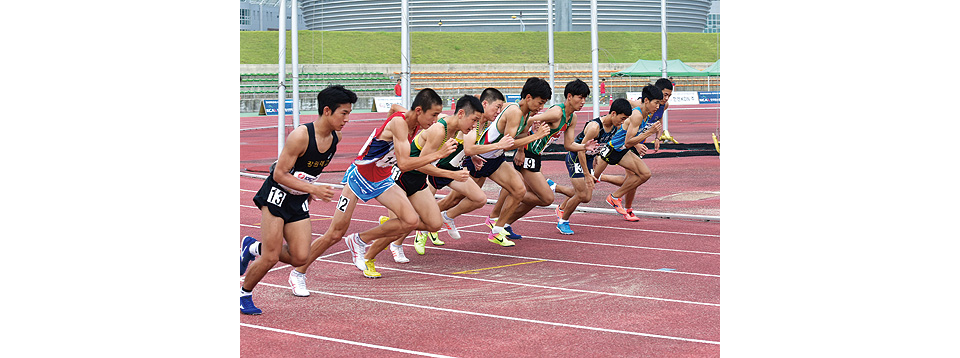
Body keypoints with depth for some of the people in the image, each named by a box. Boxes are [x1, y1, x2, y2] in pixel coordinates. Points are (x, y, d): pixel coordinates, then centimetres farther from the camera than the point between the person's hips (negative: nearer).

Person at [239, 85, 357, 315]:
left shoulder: (335, 138, -2)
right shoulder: (300, 136, -24)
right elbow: (279, 174, -21)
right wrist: (313, 189, -27)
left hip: (299, 201, 7)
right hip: (277, 195, -7)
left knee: (300, 257, -4)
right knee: (271, 257, -9)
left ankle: (253, 248, 20)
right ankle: (244, 294, 15)